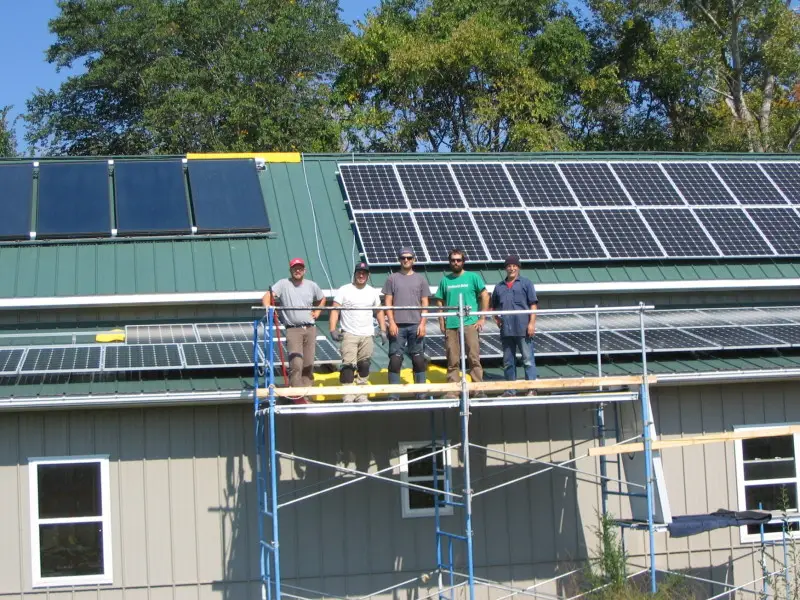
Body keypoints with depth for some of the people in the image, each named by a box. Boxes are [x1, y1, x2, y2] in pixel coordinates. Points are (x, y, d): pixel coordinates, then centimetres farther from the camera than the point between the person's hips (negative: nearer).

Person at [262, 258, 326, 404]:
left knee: (308, 364, 6)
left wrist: (317, 312, 15)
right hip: (293, 330, -4)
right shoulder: (283, 284, -1)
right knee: (296, 364, -16)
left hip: (310, 329, 5)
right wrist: (268, 308, -33)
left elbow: (322, 299, 31)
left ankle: (306, 394, 13)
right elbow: (267, 296, -13)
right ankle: (297, 396, -14)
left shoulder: (312, 286, 13)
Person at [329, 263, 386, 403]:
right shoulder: (344, 290, 1)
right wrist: (333, 330, -16)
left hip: (367, 335, 4)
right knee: (349, 365, -12)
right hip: (349, 335, -4)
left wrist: (383, 330, 10)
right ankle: (348, 396, -10)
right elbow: (335, 310, -5)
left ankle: (361, 395, 15)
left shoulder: (373, 292, 13)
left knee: (364, 366, 6)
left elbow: (379, 311, 19)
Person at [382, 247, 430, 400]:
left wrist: (422, 324, -2)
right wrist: (391, 322, -5)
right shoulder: (392, 278, 9)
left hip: (416, 325, 1)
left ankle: (421, 393, 7)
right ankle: (394, 394, 1)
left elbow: (425, 304, 8)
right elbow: (388, 302, 5)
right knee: (395, 358, -3)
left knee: (418, 359, 2)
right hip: (397, 325, -1)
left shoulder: (420, 279, 11)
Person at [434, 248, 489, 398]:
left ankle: (479, 389, -3)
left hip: (470, 323, -3)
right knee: (452, 360, 4)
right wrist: (442, 322, 4)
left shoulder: (473, 277, 4)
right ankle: (452, 391, 9)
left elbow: (485, 296, 2)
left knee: (474, 357, -6)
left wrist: (482, 318, -3)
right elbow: (440, 302, 14)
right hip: (450, 324, 3)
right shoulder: (445, 280, 12)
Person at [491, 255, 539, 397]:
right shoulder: (499, 287, 18)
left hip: (523, 329, -5)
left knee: (528, 359, -7)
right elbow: (494, 306, 27)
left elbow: (533, 304, -1)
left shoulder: (526, 283, 6)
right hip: (506, 329, 5)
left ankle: (531, 388, -7)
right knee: (508, 362, 8)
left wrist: (532, 323, -10)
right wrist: (496, 318, 7)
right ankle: (510, 390, 14)